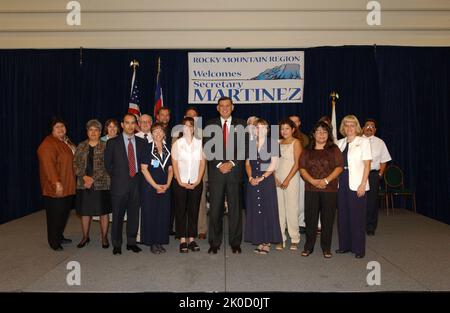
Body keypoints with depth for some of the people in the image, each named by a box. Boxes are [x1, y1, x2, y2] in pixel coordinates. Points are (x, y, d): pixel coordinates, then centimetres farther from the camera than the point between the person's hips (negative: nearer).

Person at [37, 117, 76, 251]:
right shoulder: (48, 144, -15)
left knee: (64, 213, 16)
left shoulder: (66, 142, 14)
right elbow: (48, 165, -24)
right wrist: (56, 183, -30)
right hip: (56, 188, -9)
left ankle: (59, 236, 31)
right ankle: (54, 242, 14)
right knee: (55, 215, 1)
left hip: (68, 187, 9)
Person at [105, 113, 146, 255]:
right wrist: (115, 176, 2)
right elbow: (107, 163, 5)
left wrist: (139, 176, 2)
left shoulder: (142, 142, 8)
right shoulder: (113, 142, 1)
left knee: (134, 214, 8)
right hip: (119, 184, -2)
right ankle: (117, 244, 17)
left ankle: (131, 242, 22)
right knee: (118, 215, 4)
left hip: (136, 183, 2)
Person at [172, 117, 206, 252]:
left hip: (196, 183, 1)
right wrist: (180, 182, -7)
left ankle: (192, 239, 15)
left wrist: (198, 181, -5)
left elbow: (202, 162, 1)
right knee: (180, 211, 3)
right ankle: (182, 240, 10)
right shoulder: (177, 143, 1)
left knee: (194, 210, 6)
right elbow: (174, 164, -1)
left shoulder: (200, 143, 2)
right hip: (180, 183, -1)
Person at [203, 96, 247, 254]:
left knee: (235, 208, 5)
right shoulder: (210, 125, 8)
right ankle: (214, 243, 13)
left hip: (234, 171, 0)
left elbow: (244, 147, 3)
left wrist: (232, 163, -8)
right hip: (216, 171, 0)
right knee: (215, 208, 2)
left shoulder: (240, 125, 8)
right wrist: (218, 164, -8)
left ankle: (235, 242, 15)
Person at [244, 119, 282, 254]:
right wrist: (250, 177, -4)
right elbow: (247, 163, 11)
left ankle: (267, 242, 7)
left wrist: (261, 177, -11)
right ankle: (259, 241, 12)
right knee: (255, 210, 4)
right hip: (253, 181, 4)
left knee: (267, 210, -2)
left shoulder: (273, 144, 1)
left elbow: (273, 164, -5)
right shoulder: (250, 144, 11)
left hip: (267, 180, -3)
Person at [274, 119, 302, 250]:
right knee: (279, 209, 5)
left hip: (291, 179, -4)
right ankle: (281, 239, 13)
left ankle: (294, 239, 11)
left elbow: (297, 163, -8)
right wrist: (275, 177, -3)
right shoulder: (278, 143, 13)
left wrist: (287, 180, -12)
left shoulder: (296, 142, -1)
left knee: (291, 209, -2)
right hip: (278, 180, 5)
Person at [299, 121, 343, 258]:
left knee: (328, 219, 3)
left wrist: (326, 180, -15)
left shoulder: (334, 149, 6)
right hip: (311, 189, 1)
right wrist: (313, 181, -13)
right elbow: (302, 168, 3)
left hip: (329, 190, -1)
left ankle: (326, 248, 16)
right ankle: (308, 246, 15)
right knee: (310, 218, 3)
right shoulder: (307, 151, 11)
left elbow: (339, 167, -3)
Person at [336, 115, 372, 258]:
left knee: (357, 217, 0)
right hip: (342, 184, 4)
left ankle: (359, 249, 11)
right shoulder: (340, 143, 12)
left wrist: (363, 184, -12)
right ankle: (345, 245, 21)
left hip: (357, 185, -4)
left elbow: (367, 164, -5)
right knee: (343, 215, 9)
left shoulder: (363, 141, 0)